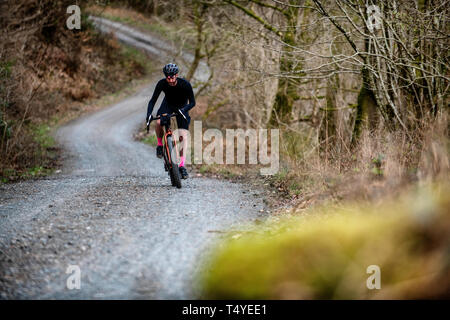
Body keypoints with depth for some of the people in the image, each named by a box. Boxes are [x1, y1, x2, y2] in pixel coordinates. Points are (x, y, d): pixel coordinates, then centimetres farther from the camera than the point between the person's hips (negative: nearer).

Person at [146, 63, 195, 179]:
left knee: (183, 135, -16)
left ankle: (182, 165, -14)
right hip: (168, 104, 1)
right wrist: (149, 115, -37)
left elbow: (192, 102, -26)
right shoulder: (162, 83, -26)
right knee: (159, 122, -31)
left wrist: (183, 109, -45)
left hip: (182, 107, -1)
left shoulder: (185, 84, -30)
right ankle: (160, 145, -5)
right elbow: (153, 100, -21)